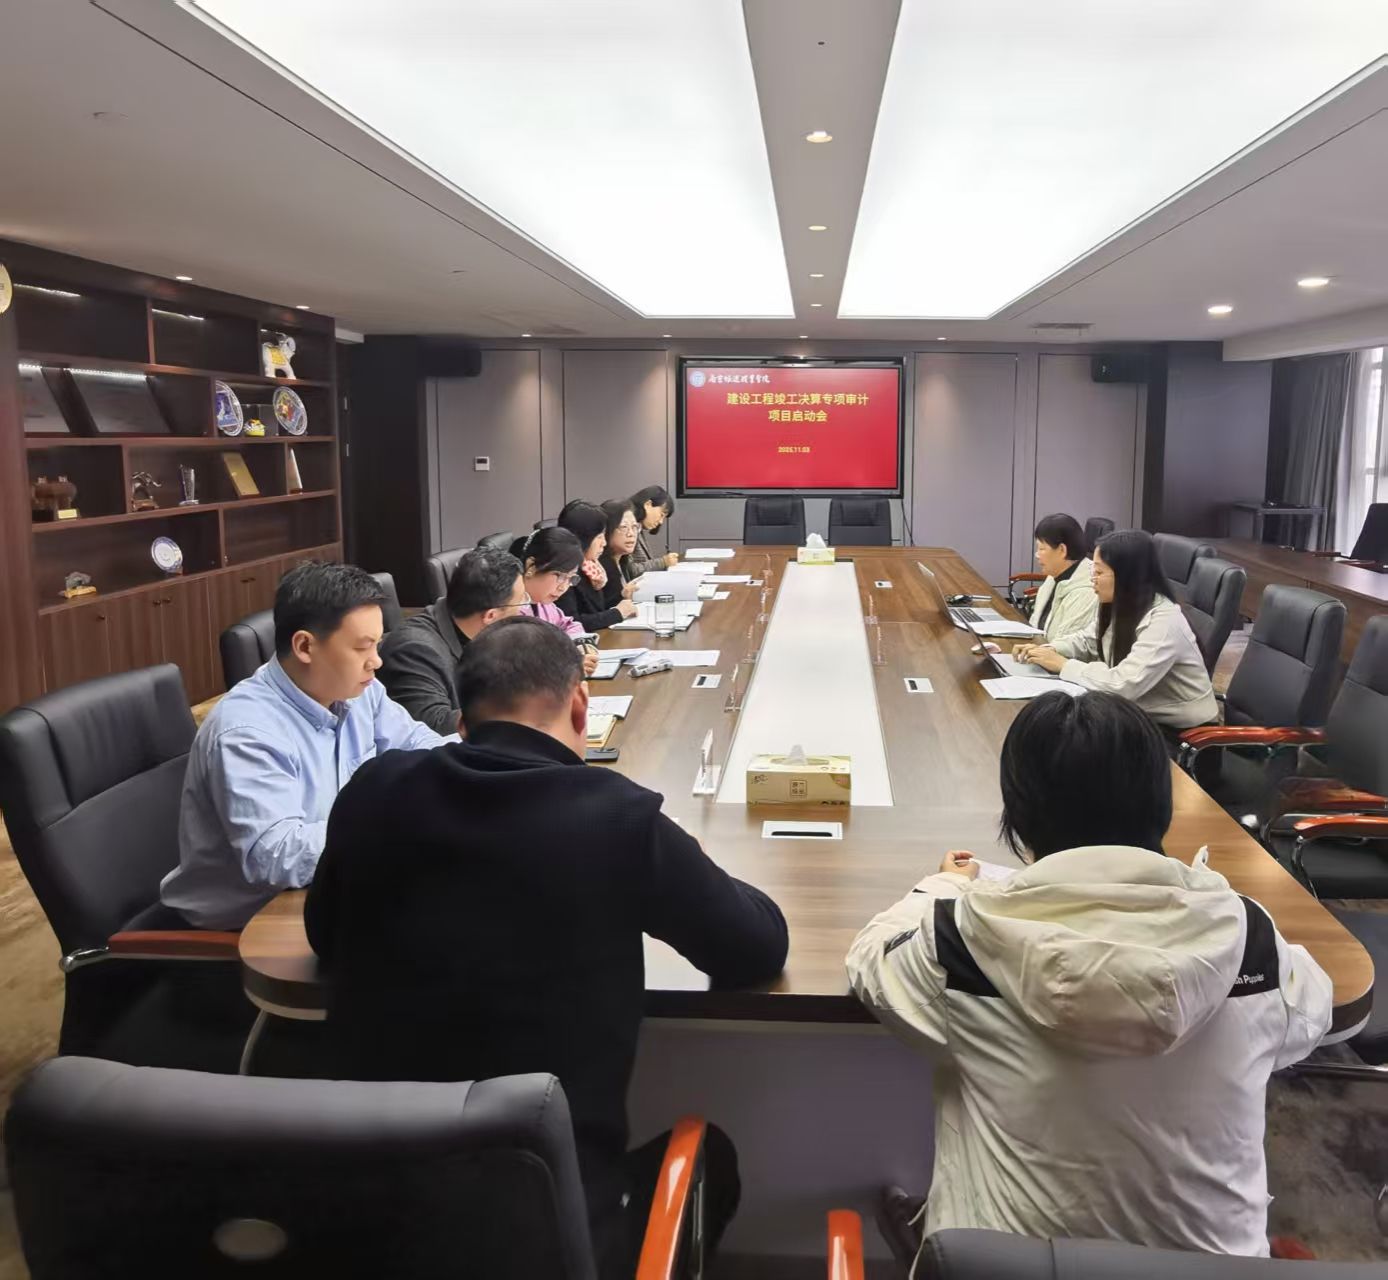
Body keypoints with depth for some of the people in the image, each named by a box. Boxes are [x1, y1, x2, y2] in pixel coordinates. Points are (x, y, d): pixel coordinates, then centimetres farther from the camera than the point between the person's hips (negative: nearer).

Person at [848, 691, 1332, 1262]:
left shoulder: (966, 941, -22)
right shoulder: (1248, 936, -17)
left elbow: (869, 962, -1)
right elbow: (1309, 1014, 6)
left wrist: (945, 888, 16)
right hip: (1213, 1253, 2)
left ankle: (923, 1228, 44)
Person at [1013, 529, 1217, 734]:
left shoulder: (1164, 623, -27)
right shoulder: (1118, 607, 0)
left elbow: (1123, 684, -34)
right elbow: (1087, 641, 16)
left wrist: (1063, 665, -23)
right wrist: (1047, 651, -4)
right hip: (1142, 714, 7)